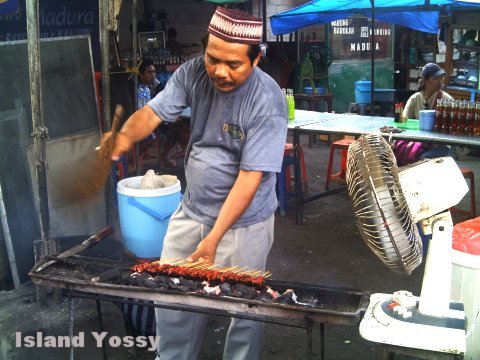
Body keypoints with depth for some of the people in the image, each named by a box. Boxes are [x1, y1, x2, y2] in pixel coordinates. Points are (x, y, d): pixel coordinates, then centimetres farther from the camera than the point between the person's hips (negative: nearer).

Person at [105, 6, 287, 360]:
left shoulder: (267, 101, -23)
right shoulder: (193, 72, -8)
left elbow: (251, 176, -24)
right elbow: (153, 111, -10)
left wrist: (214, 238, -26)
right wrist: (126, 135, -34)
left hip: (243, 221, -5)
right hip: (191, 210, 5)